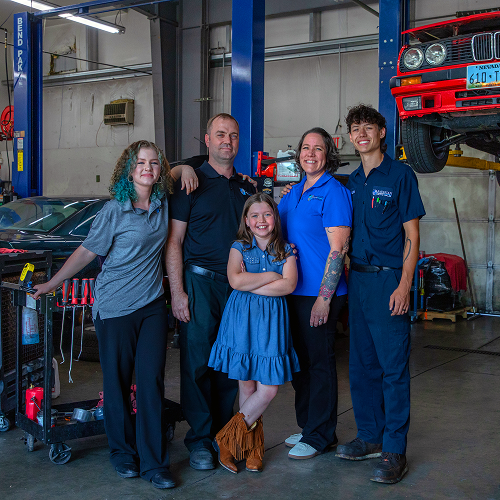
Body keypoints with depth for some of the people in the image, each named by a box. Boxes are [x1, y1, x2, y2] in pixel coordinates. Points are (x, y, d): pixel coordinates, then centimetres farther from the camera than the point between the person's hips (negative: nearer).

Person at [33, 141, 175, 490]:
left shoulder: (163, 205, 4)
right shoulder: (115, 210, -7)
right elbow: (87, 251, -2)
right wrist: (52, 283, 0)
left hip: (152, 306, 3)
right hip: (115, 307, -3)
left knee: (152, 382, 1)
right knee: (117, 382, 5)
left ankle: (154, 464, 10)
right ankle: (123, 454, 24)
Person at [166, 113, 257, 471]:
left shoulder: (247, 188, 16)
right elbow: (173, 242, -4)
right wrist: (177, 291, -12)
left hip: (239, 286, 5)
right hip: (200, 282, -4)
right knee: (198, 362, -2)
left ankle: (224, 431, 21)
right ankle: (199, 439, 9)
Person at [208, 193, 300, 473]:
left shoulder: (286, 251, 9)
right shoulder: (239, 247, 6)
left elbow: (289, 285, -8)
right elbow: (235, 280, -12)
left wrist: (250, 284, -11)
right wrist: (272, 276, -7)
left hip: (271, 322, 1)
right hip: (242, 320, -1)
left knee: (269, 389, -5)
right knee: (247, 387, 4)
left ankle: (228, 439, 11)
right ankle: (253, 445, 20)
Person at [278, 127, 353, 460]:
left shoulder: (333, 192, -10)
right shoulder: (294, 193, 14)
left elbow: (338, 248, -16)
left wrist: (324, 297, -20)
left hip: (320, 294, -8)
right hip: (293, 292, 8)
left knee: (319, 363, 1)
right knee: (301, 361, 15)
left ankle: (320, 435, 14)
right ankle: (307, 425, 30)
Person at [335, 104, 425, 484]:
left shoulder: (400, 174, -4)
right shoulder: (353, 181, 14)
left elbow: (411, 234, -7)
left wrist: (404, 285, -14)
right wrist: (349, 275, 10)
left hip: (389, 280, -6)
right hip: (357, 279, 7)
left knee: (394, 367, -4)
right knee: (362, 364, 11)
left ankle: (395, 450, 5)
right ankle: (371, 437, 25)